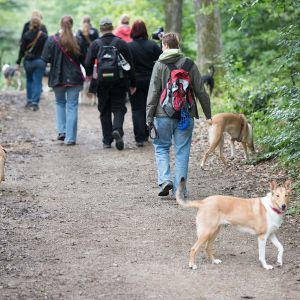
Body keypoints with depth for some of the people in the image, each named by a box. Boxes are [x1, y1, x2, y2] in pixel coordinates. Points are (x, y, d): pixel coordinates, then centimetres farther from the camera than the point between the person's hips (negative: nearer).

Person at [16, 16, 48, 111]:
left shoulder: (26, 35, -6)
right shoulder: (44, 36, -7)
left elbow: (22, 50, -4)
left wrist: (18, 62, 1)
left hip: (28, 61, 1)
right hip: (40, 61, -1)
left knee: (29, 80, 19)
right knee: (37, 82, 1)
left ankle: (29, 101, 21)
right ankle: (35, 103, -7)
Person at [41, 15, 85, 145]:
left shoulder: (52, 40, -8)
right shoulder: (77, 41, -6)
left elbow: (46, 59, -9)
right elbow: (83, 59, -2)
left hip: (57, 78, 0)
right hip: (74, 78, 0)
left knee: (60, 103, 22)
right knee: (72, 106, 4)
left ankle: (62, 131, 12)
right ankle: (70, 138, 0)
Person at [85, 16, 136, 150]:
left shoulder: (95, 44, -3)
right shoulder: (122, 43, -1)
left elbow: (88, 64, -7)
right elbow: (130, 65, 0)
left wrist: (89, 76, 14)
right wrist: (132, 84, 7)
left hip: (102, 84, 0)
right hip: (119, 84, 0)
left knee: (104, 111, 10)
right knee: (119, 108, 5)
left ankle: (107, 140, 9)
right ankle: (117, 129, -23)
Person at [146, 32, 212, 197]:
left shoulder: (159, 65, -3)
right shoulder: (189, 64, 4)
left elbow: (153, 92, -6)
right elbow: (201, 91, 5)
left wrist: (149, 116, -1)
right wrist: (208, 114, 14)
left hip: (163, 115, -2)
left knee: (161, 147, 14)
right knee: (182, 151, 7)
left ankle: (165, 179, -6)